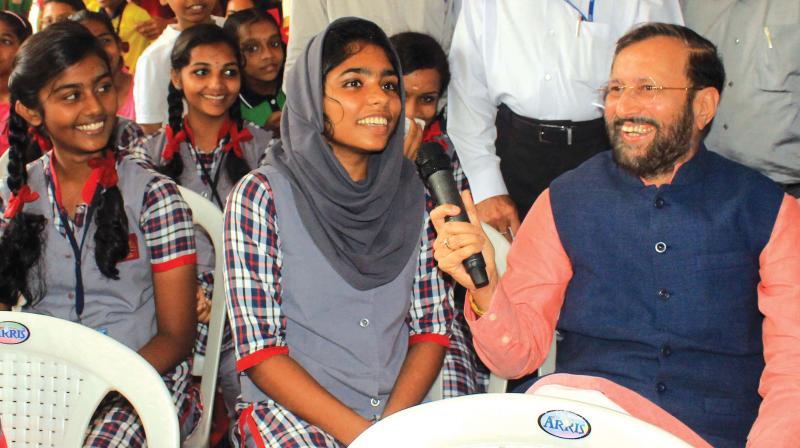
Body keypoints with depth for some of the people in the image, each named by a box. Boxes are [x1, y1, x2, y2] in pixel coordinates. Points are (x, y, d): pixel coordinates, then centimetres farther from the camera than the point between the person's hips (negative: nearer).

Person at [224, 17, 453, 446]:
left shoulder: (410, 193, 6)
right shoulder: (260, 196, -5)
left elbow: (433, 326, 7)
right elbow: (260, 350, -8)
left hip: (403, 409, 4)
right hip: (291, 408, -4)